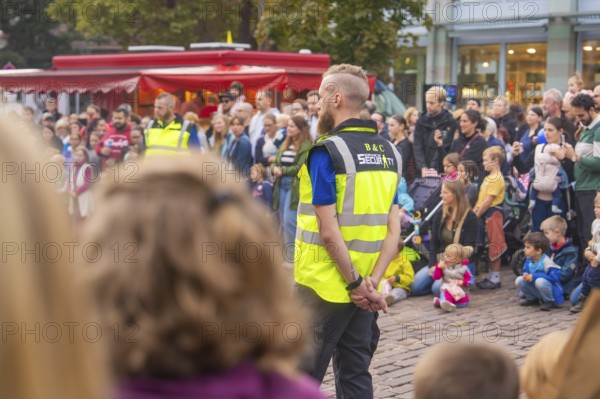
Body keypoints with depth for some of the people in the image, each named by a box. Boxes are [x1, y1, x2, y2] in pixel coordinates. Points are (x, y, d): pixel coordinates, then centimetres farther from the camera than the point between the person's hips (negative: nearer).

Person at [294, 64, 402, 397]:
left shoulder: (327, 151, -14)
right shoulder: (389, 152, 7)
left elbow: (329, 232, -18)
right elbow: (394, 231, 2)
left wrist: (356, 284, -12)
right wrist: (372, 281, -4)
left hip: (324, 285, -7)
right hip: (363, 287, 7)